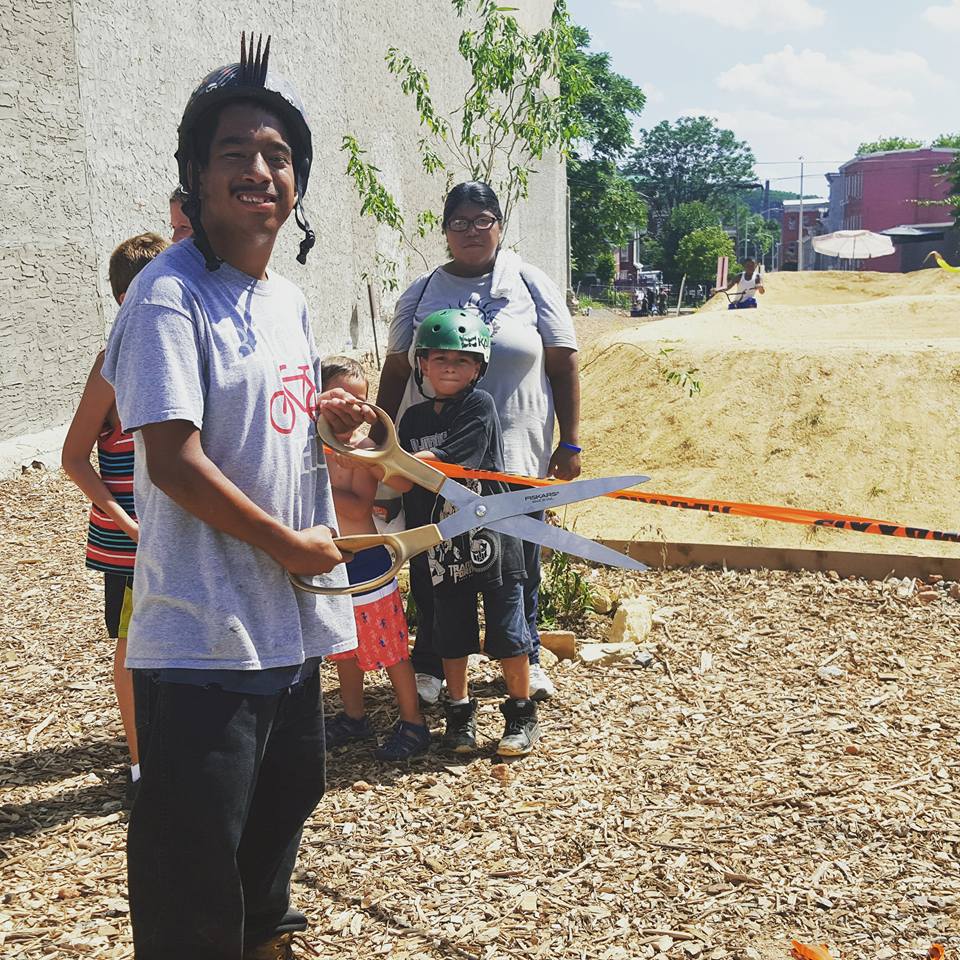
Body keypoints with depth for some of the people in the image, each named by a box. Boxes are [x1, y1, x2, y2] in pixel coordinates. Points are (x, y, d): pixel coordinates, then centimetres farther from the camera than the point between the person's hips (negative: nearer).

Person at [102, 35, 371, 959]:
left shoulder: (287, 299, 10)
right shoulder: (170, 295, -15)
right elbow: (173, 460, -22)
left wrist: (327, 416, 0)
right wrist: (295, 547, -14)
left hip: (291, 621, 9)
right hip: (203, 636, -9)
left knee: (286, 796, 26)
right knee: (193, 848, 4)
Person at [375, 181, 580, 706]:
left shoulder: (531, 284, 3)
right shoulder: (421, 292, 7)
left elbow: (563, 366, 3)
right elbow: (396, 373, 8)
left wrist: (569, 443, -1)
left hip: (517, 456, 0)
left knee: (518, 564, 12)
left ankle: (525, 658, 32)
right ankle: (430, 666, 25)